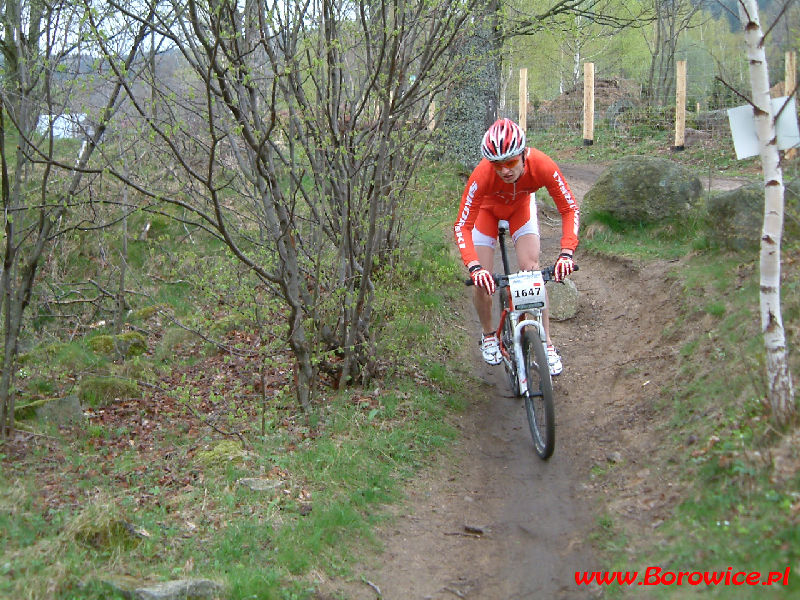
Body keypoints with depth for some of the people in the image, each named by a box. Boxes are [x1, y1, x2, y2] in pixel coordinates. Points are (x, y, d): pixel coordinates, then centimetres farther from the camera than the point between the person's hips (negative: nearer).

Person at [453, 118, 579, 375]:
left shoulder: (542, 166, -38)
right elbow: (462, 226, -37)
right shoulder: (482, 175, -41)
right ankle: (489, 335, 20)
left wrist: (567, 252, -43)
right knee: (482, 281, -9)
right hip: (487, 209, -1)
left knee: (532, 271, -17)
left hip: (521, 206, 1)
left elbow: (570, 209, -29)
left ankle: (547, 344, -8)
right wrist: (474, 267, -52)